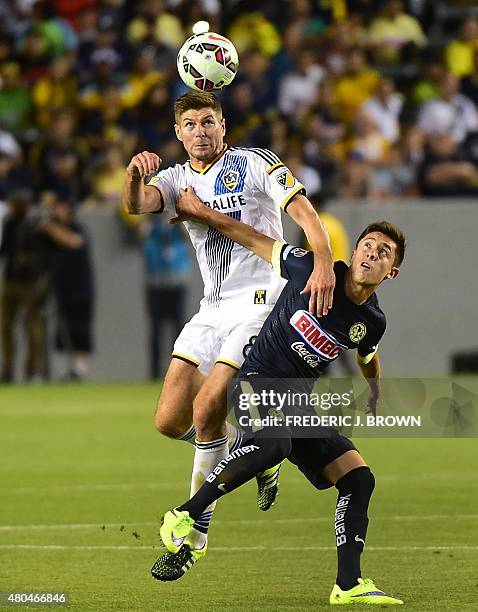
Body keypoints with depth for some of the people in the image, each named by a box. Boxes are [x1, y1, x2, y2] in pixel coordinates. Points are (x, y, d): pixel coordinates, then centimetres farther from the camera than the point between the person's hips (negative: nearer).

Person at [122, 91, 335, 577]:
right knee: (170, 421, -2)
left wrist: (323, 263, -32)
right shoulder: (176, 179, 11)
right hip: (213, 312, 6)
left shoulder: (254, 164, -4)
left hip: (260, 303, -6)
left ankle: (197, 527, -5)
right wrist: (135, 175, -34)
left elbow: (303, 210, -14)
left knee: (207, 408, -19)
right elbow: (135, 205, -10)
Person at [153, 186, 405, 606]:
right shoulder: (312, 269, -9)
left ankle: (348, 586, 1)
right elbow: (256, 241, 3)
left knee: (359, 478, -4)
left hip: (297, 405, 6)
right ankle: (183, 517, -33)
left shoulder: (372, 322, 3)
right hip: (257, 382, -6)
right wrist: (201, 213, 8)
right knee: (274, 442, -38)